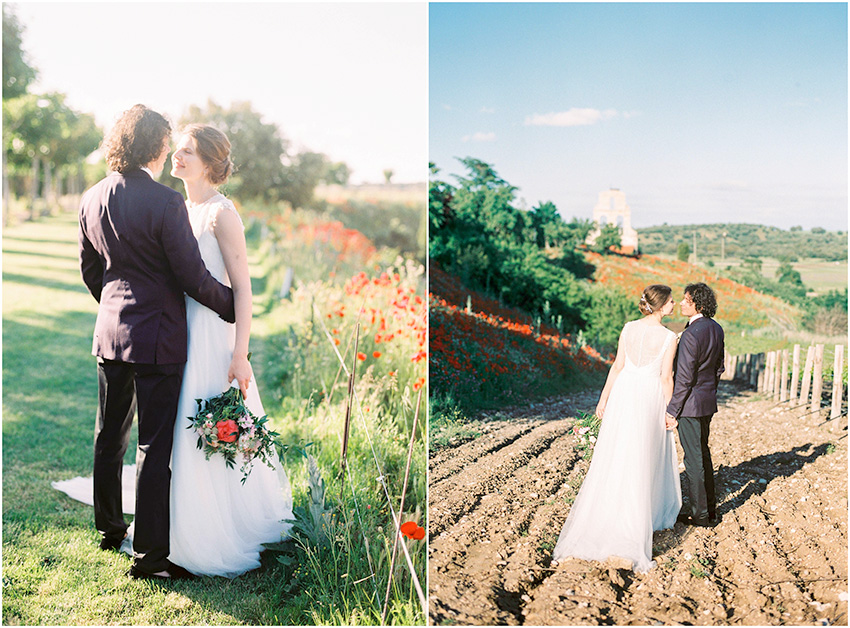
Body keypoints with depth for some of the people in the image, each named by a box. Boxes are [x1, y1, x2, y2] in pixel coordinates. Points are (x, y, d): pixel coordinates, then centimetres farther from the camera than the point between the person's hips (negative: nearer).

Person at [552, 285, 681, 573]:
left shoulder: (628, 328, 1)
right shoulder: (669, 337, -8)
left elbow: (618, 365, 1)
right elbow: (666, 377, -8)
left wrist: (604, 397, 6)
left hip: (623, 393, 3)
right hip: (650, 398, -3)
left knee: (613, 456, 9)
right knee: (643, 461, 8)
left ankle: (598, 516, 13)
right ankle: (640, 515, 17)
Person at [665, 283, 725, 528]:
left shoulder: (691, 334, -23)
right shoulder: (716, 328, 5)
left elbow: (684, 378, -22)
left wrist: (672, 411, -15)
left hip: (691, 404, -9)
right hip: (709, 401, 9)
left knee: (693, 459, 2)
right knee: (703, 453, 20)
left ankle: (700, 514, 13)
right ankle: (709, 507, 30)